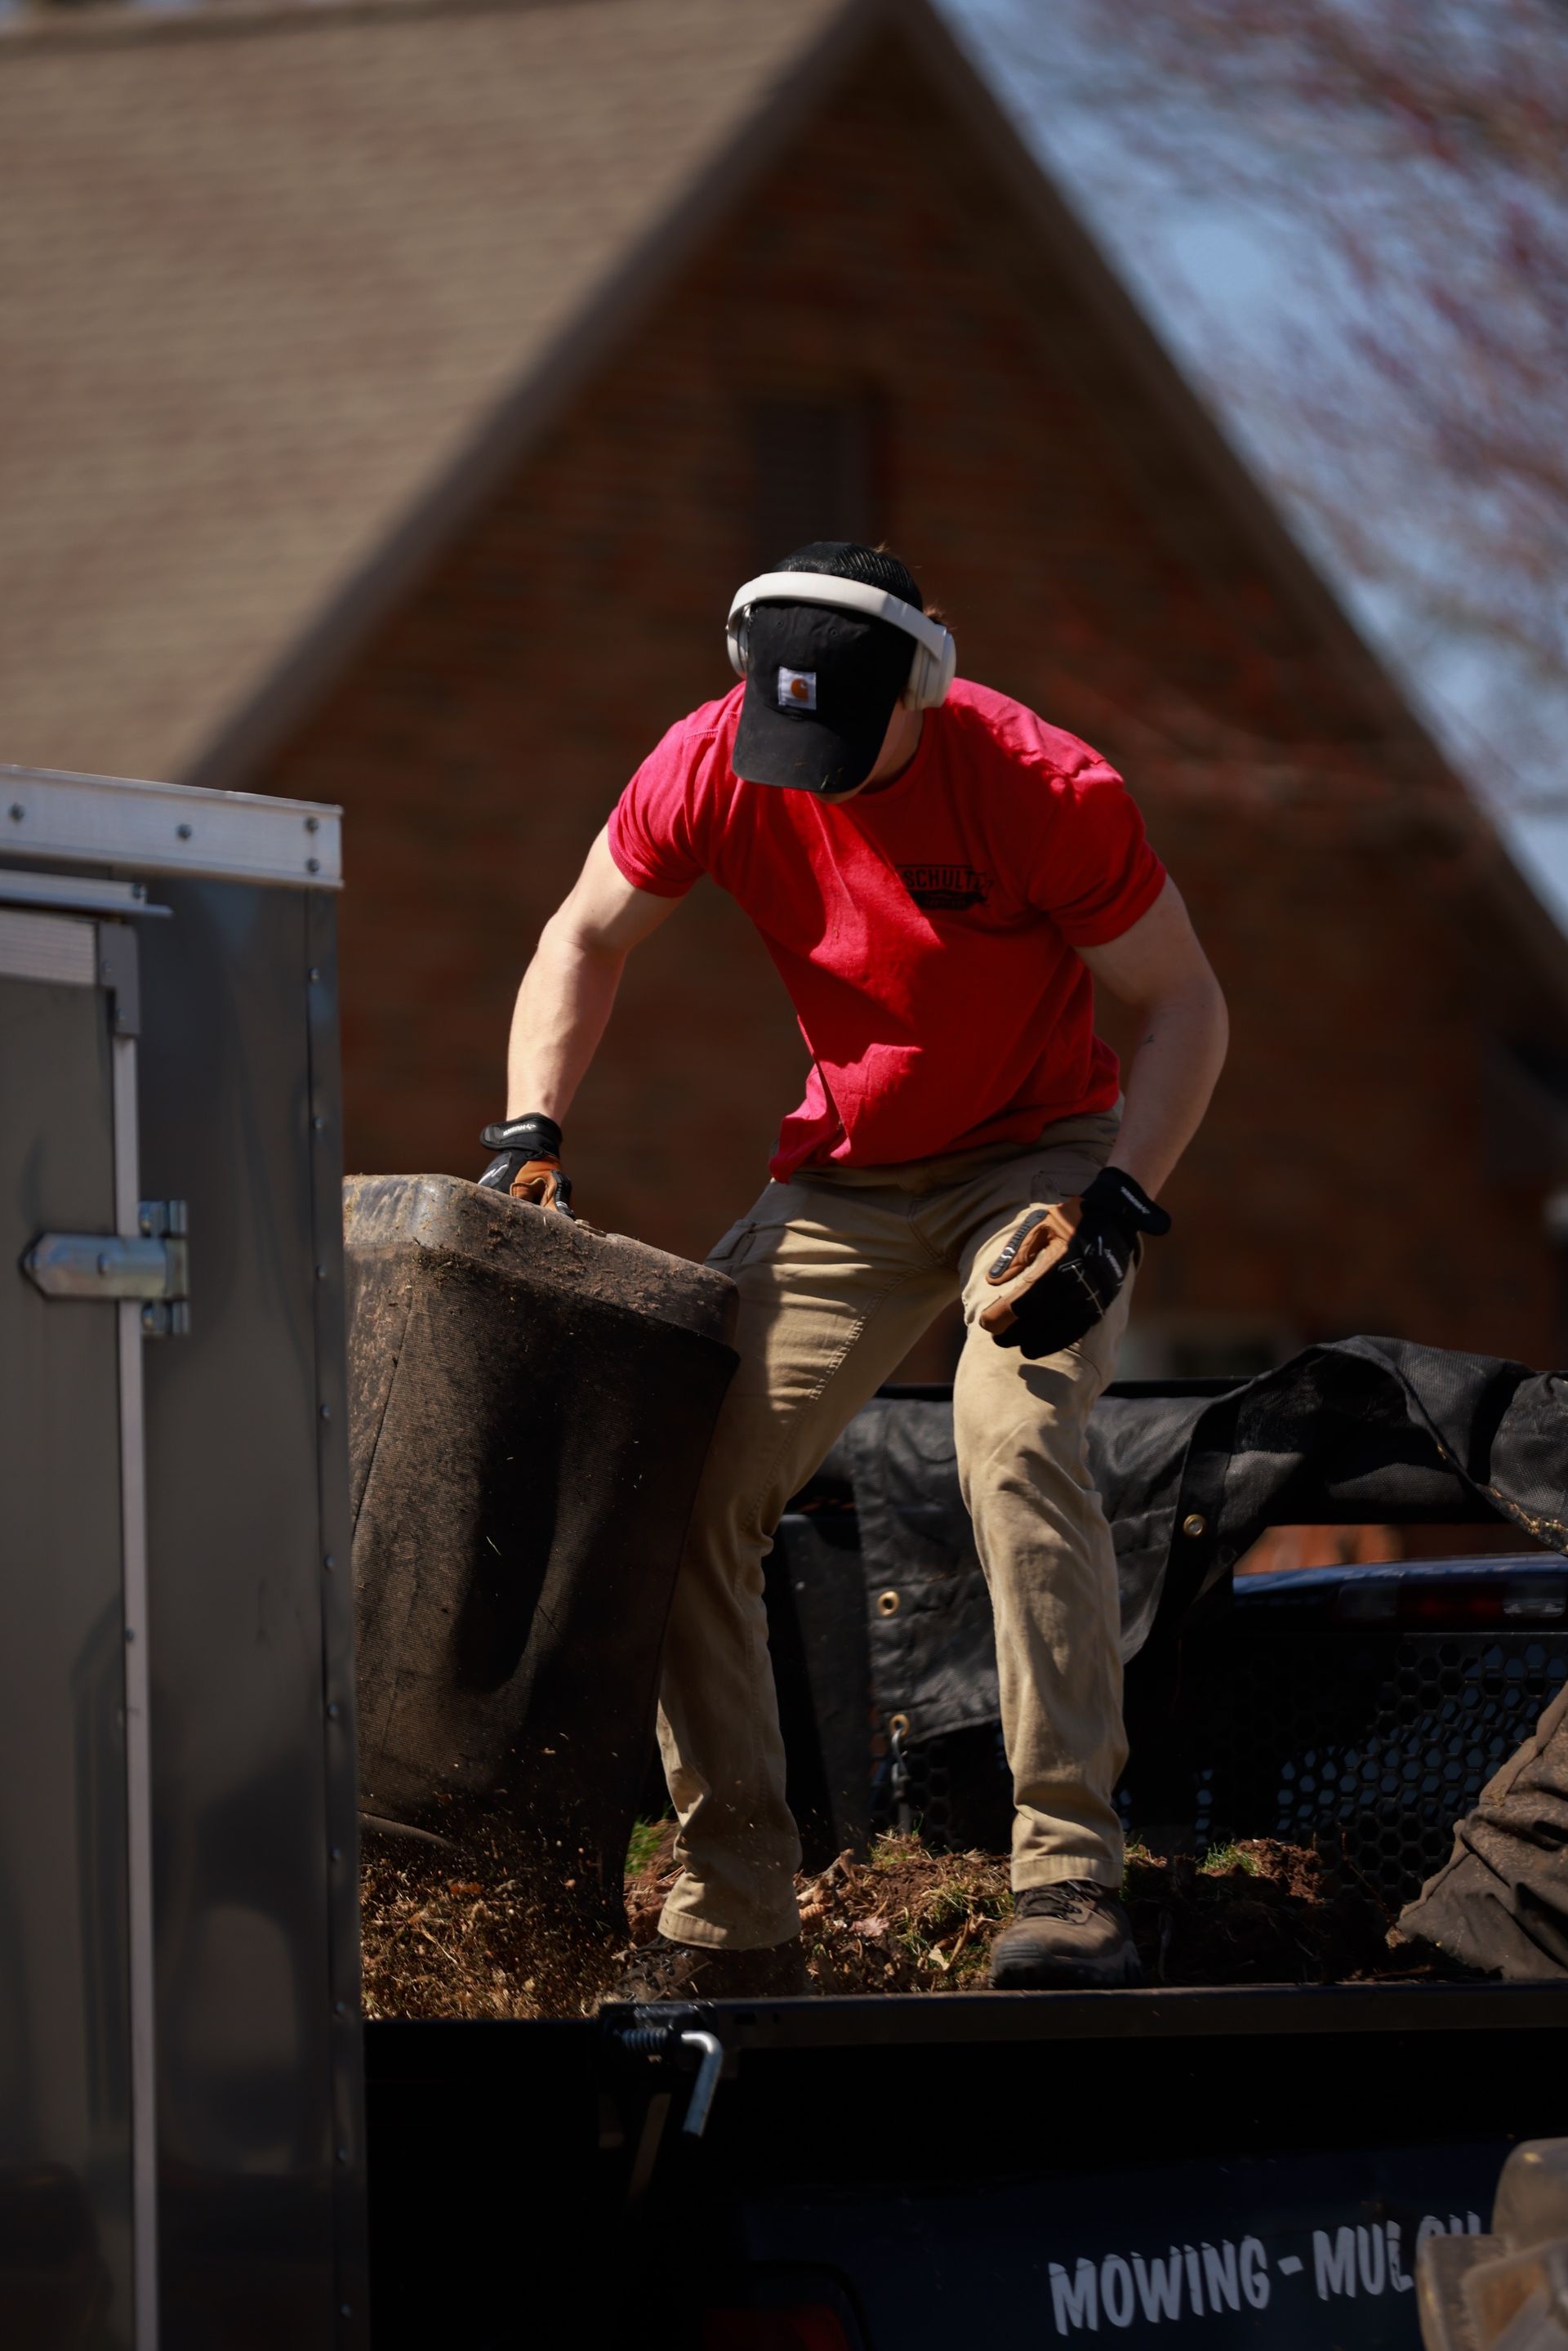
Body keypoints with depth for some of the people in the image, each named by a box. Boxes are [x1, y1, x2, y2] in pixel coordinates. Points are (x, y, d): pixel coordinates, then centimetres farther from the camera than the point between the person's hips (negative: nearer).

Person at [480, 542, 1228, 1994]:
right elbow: (587, 940, 4)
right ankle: (736, 1918, -2)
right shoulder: (712, 768, -14)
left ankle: (1070, 1877, -30)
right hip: (844, 1184, 4)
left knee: (1016, 1443, -30)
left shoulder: (1043, 789, -25)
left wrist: (1118, 1208, -27)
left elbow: (1185, 1003, -15)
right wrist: (531, 1133, -10)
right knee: (690, 1483, -9)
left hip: (1039, 1158, -4)